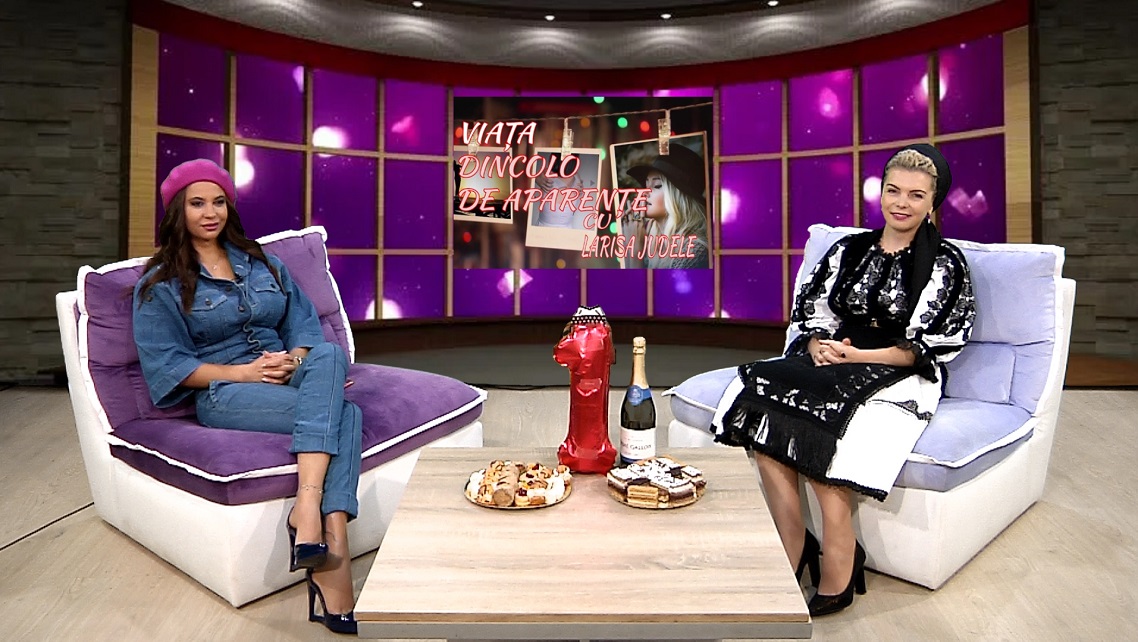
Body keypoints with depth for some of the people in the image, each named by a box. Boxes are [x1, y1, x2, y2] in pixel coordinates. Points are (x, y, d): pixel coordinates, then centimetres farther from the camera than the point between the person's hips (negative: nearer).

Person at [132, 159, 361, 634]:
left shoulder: (261, 262, 20)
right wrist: (240, 371, -16)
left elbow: (304, 323, 12)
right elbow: (165, 363, -2)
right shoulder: (160, 284, 8)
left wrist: (295, 358, -11)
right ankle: (332, 543, -36)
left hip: (289, 377, 4)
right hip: (223, 394, -4)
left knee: (329, 355, -34)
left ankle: (308, 506, -43)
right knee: (341, 412, -30)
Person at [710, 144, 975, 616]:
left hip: (901, 377, -4)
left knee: (828, 429, -33)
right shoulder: (849, 249, 14)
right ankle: (791, 554, -18)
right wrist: (819, 345, -9)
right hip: (835, 362, 4)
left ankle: (837, 577, -18)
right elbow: (814, 313, 13)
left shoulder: (945, 264, 2)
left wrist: (855, 356, -17)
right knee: (764, 405, -26)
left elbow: (926, 348, -6)